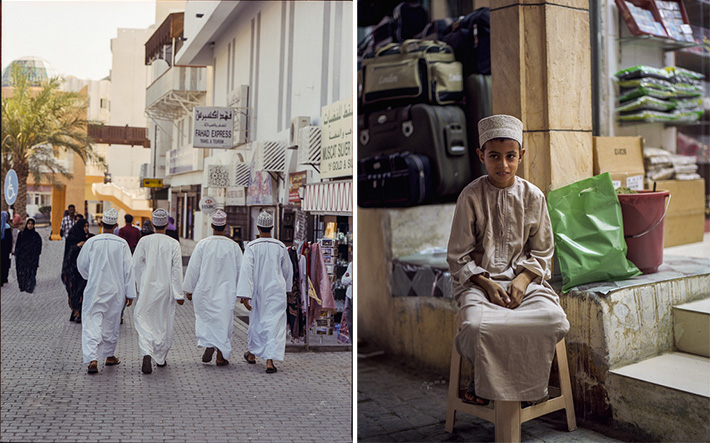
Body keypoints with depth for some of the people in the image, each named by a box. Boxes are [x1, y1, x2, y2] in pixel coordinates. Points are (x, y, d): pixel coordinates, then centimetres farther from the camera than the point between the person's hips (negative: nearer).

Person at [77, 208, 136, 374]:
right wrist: (129, 294, 3)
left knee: (91, 324, -2)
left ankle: (92, 360, -16)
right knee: (111, 324, 17)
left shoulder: (91, 242, -7)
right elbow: (128, 270, -4)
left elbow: (81, 264, 6)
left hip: (94, 290, -1)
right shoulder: (122, 244, -7)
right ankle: (110, 356, 31)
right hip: (115, 290, 2)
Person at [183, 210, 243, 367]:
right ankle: (221, 356, 8)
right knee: (224, 320, 7)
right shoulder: (234, 246, -5)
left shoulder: (202, 244, -8)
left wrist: (189, 289, 7)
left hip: (205, 291, 0)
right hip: (227, 292, 1)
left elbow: (193, 268, -4)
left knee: (205, 318, 15)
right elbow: (240, 271, 1)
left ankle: (208, 346, -3)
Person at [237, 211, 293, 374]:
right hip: (277, 291, -1)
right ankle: (270, 359, -11)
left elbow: (246, 270, -16)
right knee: (275, 323, -1)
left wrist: (244, 295, -18)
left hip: (258, 291, 1)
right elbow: (288, 271, 8)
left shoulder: (252, 246, -8)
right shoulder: (280, 247, -3)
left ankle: (252, 353, 36)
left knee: (256, 321, 18)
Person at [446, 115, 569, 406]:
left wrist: (522, 280, -9)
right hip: (478, 279, -2)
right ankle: (484, 377, 4)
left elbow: (541, 251, 9)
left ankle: (527, 381, 5)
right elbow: (458, 256, -1)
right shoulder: (471, 196, -3)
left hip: (524, 276, 2)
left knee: (556, 321, -25)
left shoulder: (533, 196, 3)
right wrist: (486, 283, -14)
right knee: (476, 326, -32)